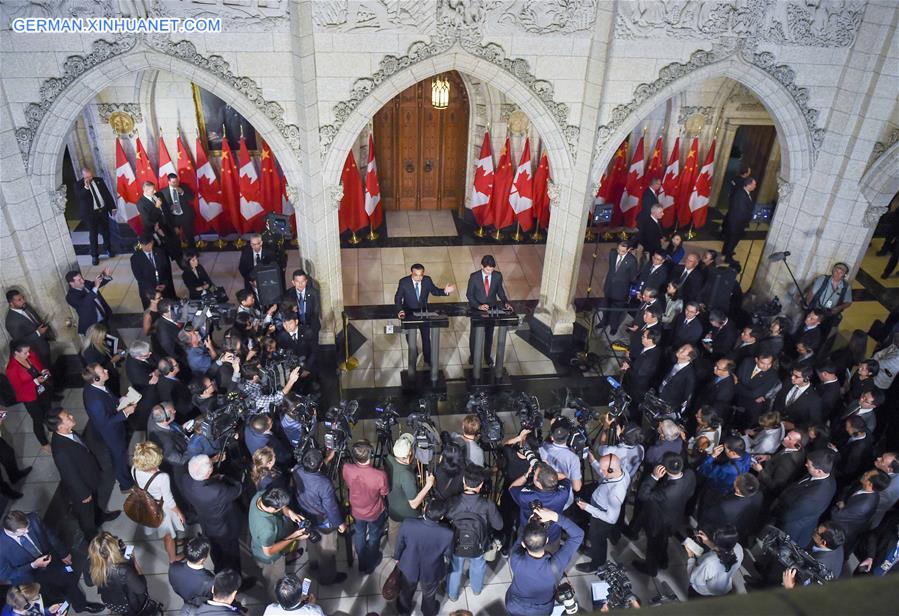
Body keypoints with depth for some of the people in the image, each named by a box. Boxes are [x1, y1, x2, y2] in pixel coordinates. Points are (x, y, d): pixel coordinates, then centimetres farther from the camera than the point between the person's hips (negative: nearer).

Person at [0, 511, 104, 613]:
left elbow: (50, 536, -3)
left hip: (49, 558, 3)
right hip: (30, 574, -3)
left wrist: (64, 553, 5)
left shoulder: (32, 519, -21)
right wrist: (33, 565, -26)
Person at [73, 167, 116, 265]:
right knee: (93, 235, 2)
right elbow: (78, 198, -19)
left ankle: (108, 249, 36)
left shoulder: (99, 180, 4)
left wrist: (112, 207, 6)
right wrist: (86, 187, -27)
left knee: (106, 232, 16)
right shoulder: (78, 185, -5)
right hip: (90, 214, -3)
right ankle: (94, 255, 11)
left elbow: (107, 194, 8)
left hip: (103, 210, 3)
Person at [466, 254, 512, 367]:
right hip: (476, 309, -2)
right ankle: (472, 355, 39)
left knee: (489, 334, 17)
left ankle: (487, 355, 39)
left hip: (492, 309, 2)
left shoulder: (498, 276, -12)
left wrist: (506, 302, -13)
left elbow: (500, 291, 2)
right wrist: (478, 306, -26)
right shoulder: (474, 277, -19)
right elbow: (469, 294, -14)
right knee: (474, 334, 16)